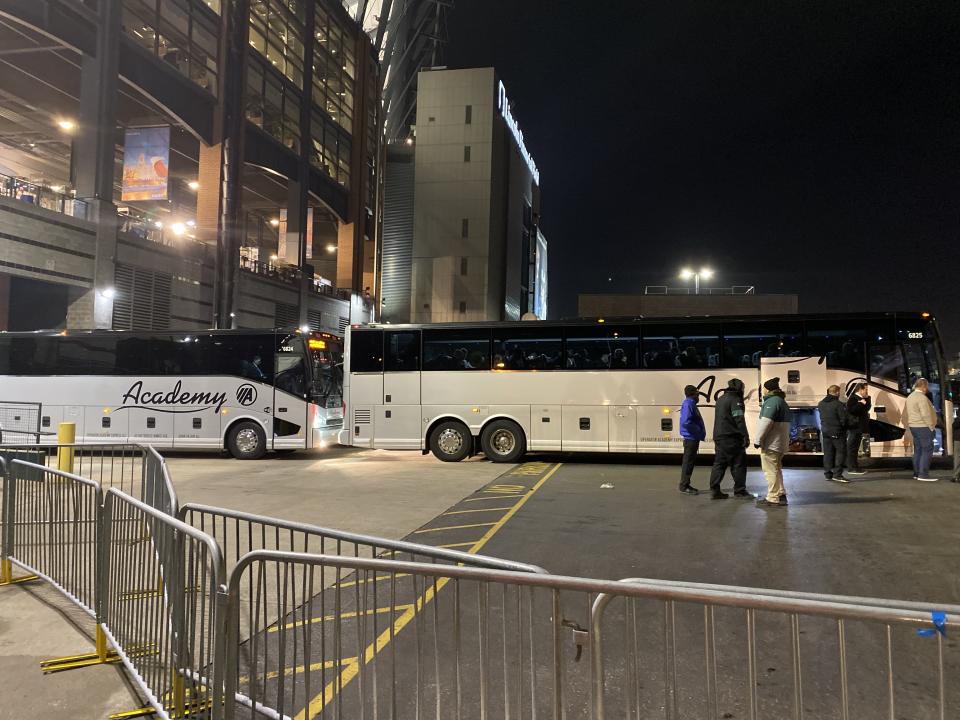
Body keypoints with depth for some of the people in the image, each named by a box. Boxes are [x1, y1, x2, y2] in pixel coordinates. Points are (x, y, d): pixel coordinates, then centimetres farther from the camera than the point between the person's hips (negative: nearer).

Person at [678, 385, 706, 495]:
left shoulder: (691, 404, 16)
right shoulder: (688, 404, -16)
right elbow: (686, 422, -27)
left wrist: (700, 433, 10)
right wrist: (698, 431, -18)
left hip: (693, 439, 10)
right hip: (690, 439, -10)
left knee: (690, 462, 15)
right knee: (688, 462, -6)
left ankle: (686, 485, 22)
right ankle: (684, 486, -1)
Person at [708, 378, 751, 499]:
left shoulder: (721, 399, 18)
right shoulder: (735, 400, -11)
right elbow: (739, 420, -18)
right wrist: (746, 436, -17)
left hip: (718, 437, 9)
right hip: (731, 438, -9)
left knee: (719, 463, 7)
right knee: (738, 463, 0)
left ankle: (714, 490, 3)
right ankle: (740, 490, 4)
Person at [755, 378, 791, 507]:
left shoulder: (772, 401, -15)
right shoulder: (782, 401, 19)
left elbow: (766, 422, -23)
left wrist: (758, 440, -19)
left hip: (771, 443, -10)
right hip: (781, 443, 10)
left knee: (770, 470, -6)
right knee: (776, 469, 20)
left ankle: (773, 499, -4)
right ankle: (781, 494, 25)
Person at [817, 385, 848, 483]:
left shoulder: (821, 404, 6)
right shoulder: (839, 405, -16)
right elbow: (844, 419, -14)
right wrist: (843, 427, 3)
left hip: (825, 432, 7)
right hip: (837, 433, -7)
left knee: (828, 453, 11)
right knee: (841, 452, 0)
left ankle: (828, 474, 14)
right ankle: (837, 474, -5)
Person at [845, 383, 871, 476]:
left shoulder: (861, 399, 16)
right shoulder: (853, 399, -13)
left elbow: (867, 408, 14)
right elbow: (851, 410, -26)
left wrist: (867, 398, 4)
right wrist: (861, 404, -25)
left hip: (859, 427, 10)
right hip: (854, 427, -10)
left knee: (855, 447, 15)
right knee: (852, 447, -7)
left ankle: (855, 466, 21)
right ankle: (852, 468, -6)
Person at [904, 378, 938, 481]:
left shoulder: (910, 396, 13)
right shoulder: (922, 397, -17)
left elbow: (905, 413, 20)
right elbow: (926, 414, -24)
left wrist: (909, 425, 20)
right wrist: (931, 427, -14)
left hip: (914, 427, 9)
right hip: (924, 427, -9)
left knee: (918, 450, 13)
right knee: (927, 451, -7)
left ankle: (917, 473, 16)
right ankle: (923, 475, -9)